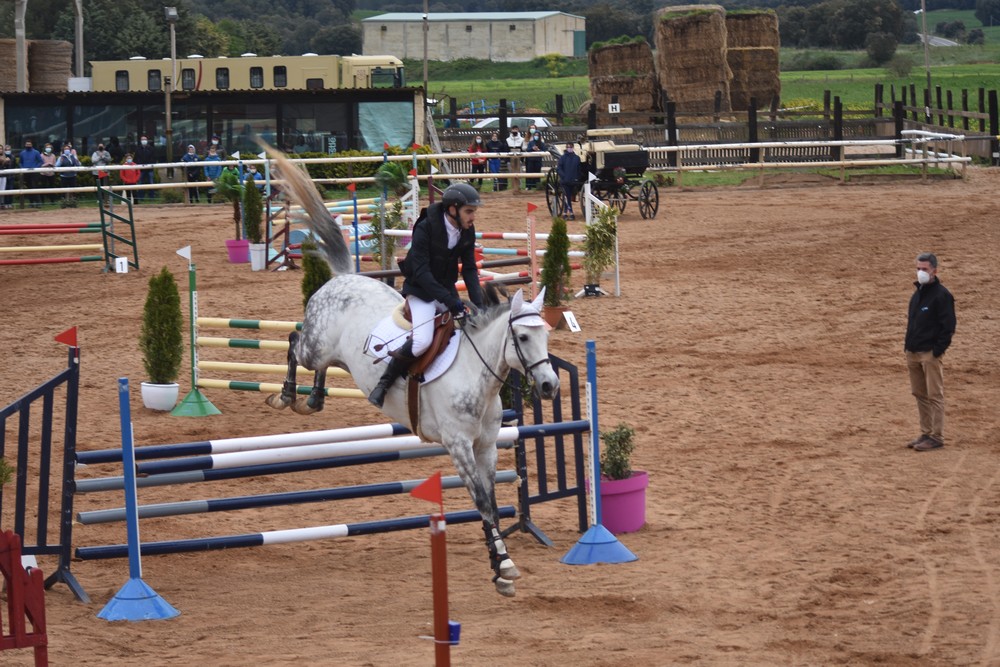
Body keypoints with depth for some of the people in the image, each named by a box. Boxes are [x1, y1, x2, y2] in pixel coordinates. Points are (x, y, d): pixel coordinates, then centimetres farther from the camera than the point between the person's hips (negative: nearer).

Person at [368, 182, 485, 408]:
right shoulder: (425, 228, -23)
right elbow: (421, 272, -26)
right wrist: (451, 302, -31)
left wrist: (478, 304, -13)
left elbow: (469, 269, 1)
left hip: (447, 290, 7)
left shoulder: (467, 231, -4)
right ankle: (383, 385, -13)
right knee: (422, 341, -28)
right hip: (421, 290, -7)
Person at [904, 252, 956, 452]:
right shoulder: (917, 294, 16)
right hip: (913, 353, 8)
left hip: (931, 353, -8)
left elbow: (948, 325, -13)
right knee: (920, 394, 12)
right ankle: (926, 433, 19)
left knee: (935, 395, -4)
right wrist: (908, 347, 14)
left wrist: (938, 350, -16)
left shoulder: (942, 295, -10)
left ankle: (937, 437, -1)